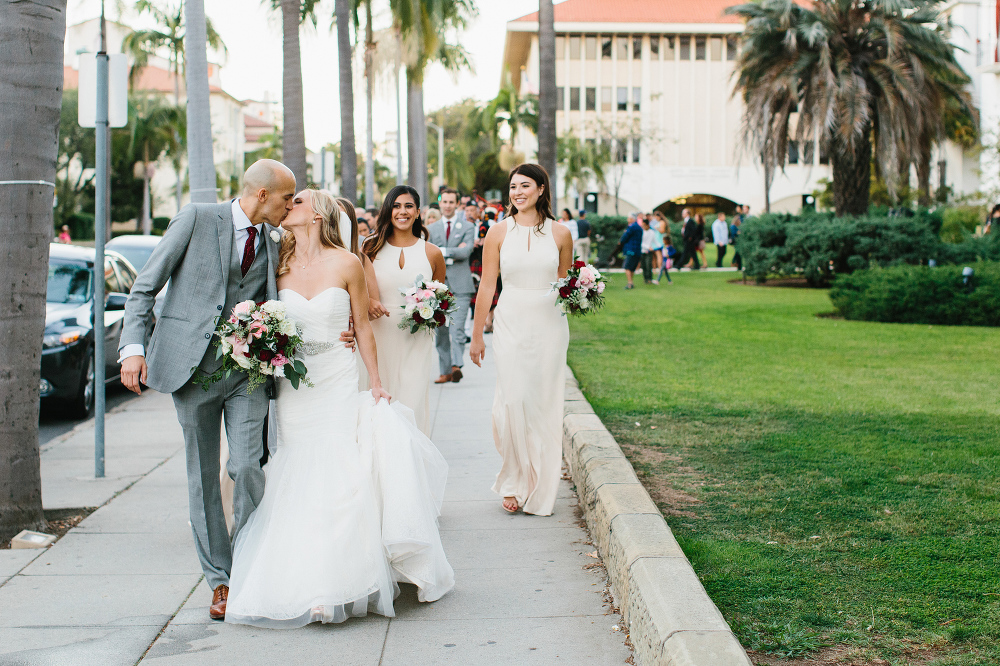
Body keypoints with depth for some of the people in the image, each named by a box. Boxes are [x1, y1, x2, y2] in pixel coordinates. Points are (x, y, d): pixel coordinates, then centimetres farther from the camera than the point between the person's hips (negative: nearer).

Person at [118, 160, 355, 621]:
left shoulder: (276, 245, 9)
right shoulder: (197, 219, -3)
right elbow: (145, 287, -2)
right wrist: (134, 347, -13)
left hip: (249, 368, 2)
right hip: (193, 365, -2)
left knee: (247, 469, -11)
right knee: (203, 477, 6)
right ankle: (219, 579, 18)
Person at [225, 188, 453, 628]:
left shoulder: (346, 263, -2)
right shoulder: (280, 265, 4)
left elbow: (363, 327, 4)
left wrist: (376, 383, 4)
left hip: (338, 382, -2)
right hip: (292, 387, 2)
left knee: (340, 476, -8)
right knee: (295, 483, 2)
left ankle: (340, 585, 0)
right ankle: (301, 582, 12)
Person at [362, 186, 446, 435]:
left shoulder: (432, 253, 6)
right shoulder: (372, 249, 6)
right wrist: (368, 305, -9)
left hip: (416, 342, 0)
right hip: (379, 339, 1)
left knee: (411, 406, -8)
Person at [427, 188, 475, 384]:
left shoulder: (468, 227, 7)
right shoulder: (431, 229, 14)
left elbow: (466, 251, -9)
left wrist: (443, 251, -8)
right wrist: (453, 253, -9)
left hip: (460, 286, -3)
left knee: (457, 328, -16)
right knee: (441, 331, 5)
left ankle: (457, 365, -19)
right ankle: (445, 371, 12)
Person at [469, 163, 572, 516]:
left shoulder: (560, 234, 3)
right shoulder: (499, 232, 1)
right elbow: (487, 286, 2)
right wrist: (477, 335, 3)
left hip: (549, 325, 1)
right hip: (511, 324, -1)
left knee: (545, 403, 4)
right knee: (513, 400, -7)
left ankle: (540, 489, 17)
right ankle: (514, 482, 11)